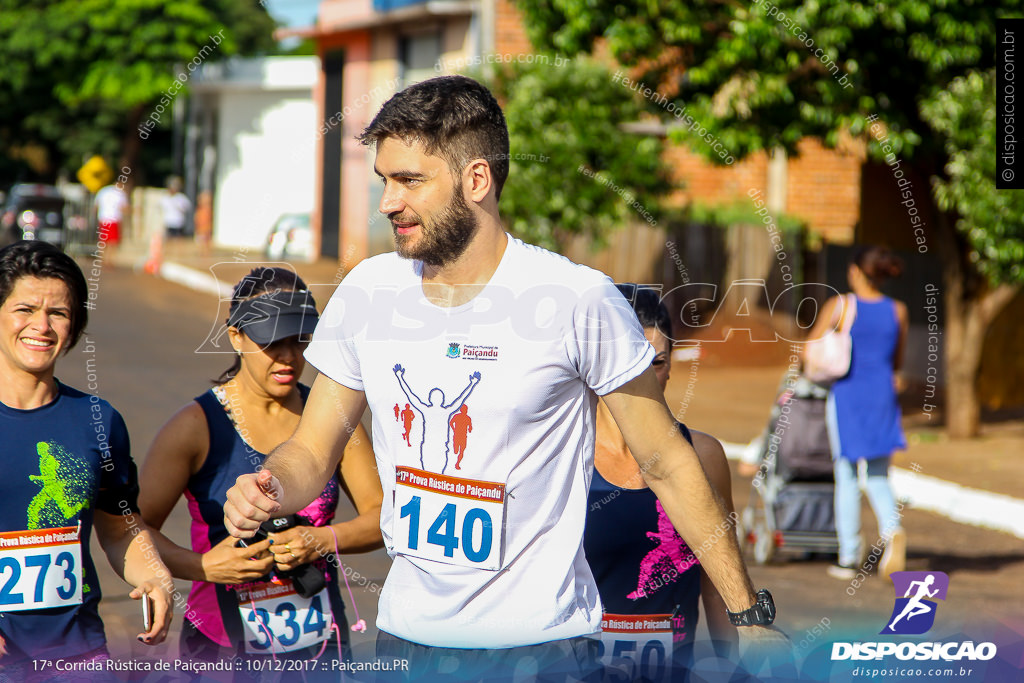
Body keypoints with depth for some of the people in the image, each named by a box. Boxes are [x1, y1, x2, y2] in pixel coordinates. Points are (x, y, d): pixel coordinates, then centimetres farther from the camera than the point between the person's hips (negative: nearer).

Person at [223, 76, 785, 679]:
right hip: (406, 633, 4)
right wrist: (272, 490, -15)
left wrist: (748, 613, -4)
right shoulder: (367, 292, 0)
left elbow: (667, 463, -6)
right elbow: (312, 450, 8)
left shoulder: (576, 301, -13)